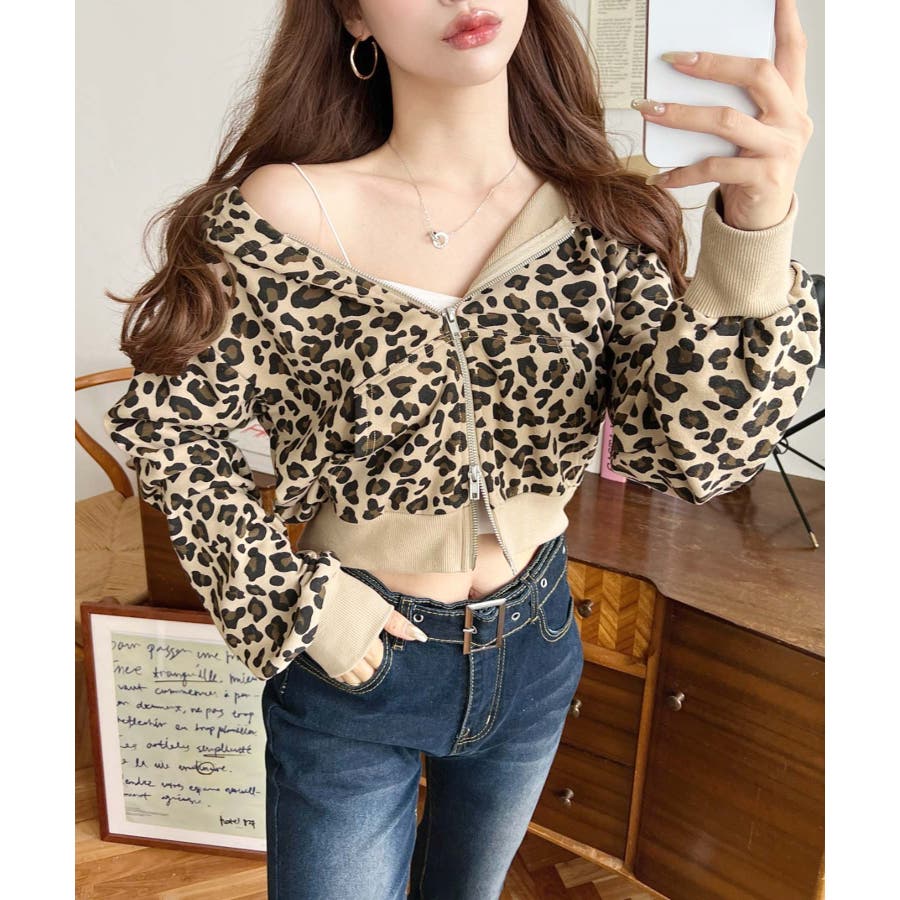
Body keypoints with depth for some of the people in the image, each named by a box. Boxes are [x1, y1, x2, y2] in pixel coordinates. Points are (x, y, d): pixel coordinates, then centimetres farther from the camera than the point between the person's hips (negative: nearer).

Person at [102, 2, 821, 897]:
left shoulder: (602, 220, -11)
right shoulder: (281, 215, -18)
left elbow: (688, 454, -21)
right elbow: (164, 424, -7)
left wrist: (755, 231, -37)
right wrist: (293, 600, -14)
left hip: (533, 648, 4)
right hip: (352, 657, -3)